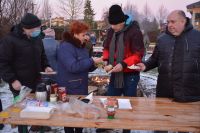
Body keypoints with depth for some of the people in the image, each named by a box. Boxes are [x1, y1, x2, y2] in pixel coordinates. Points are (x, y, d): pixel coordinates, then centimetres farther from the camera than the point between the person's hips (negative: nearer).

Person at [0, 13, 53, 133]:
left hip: (36, 83, 6)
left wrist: (46, 66, 1)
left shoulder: (37, 38, 6)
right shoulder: (10, 40, -15)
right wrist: (12, 80, -18)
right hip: (20, 85, -6)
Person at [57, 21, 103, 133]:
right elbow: (73, 67, -28)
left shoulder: (81, 46, 11)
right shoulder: (65, 47, -17)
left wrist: (95, 64, -2)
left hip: (82, 86, 9)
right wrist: (92, 61, -24)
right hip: (70, 89, -9)